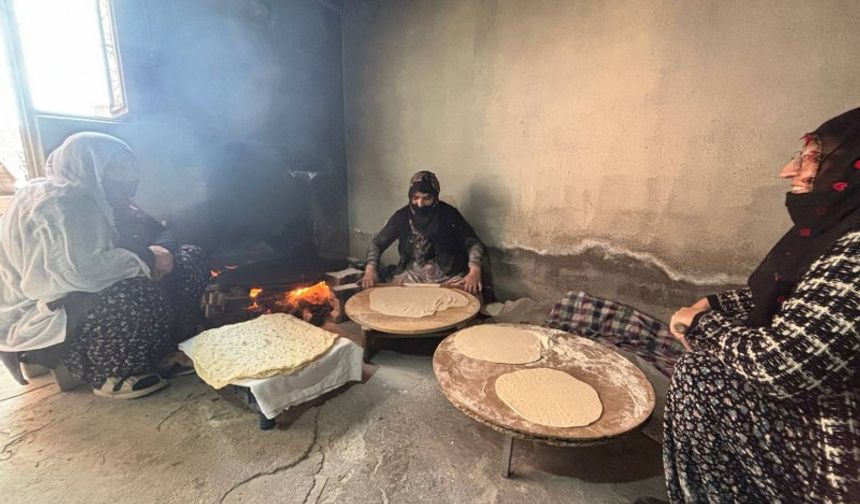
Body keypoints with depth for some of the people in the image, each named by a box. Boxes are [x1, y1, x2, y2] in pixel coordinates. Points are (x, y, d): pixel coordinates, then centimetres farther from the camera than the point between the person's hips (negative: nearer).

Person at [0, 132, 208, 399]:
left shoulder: (98, 199, 5)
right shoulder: (55, 205, -23)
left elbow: (158, 232, 6)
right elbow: (78, 272, -37)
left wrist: (160, 252, -16)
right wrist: (145, 258, -25)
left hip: (88, 294, 9)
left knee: (190, 259, -2)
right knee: (136, 292, -38)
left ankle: (172, 346, 3)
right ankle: (110, 377, -13)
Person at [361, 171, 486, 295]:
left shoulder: (449, 214, -9)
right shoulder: (402, 216, -4)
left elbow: (473, 243, -7)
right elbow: (377, 243, 3)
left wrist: (474, 271, -26)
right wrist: (371, 268, -15)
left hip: (448, 274, -1)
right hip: (413, 273, 2)